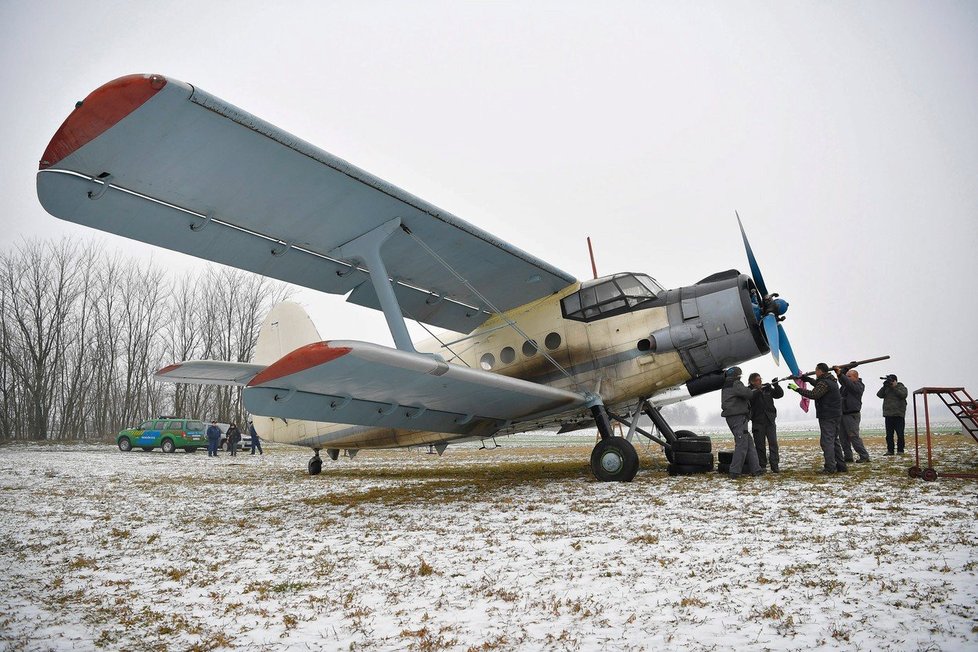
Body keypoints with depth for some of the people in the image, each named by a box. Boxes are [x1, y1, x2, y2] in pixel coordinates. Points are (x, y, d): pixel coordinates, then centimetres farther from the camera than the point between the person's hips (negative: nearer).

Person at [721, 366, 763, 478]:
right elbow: (747, 393, -18)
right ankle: (735, 471, -7)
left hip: (732, 417, 10)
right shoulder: (735, 384, -11)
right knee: (742, 444, -7)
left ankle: (755, 469, 14)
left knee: (749, 443, 13)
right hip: (738, 417, -10)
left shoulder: (726, 386, 18)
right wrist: (753, 390, 3)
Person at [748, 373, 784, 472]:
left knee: (773, 443, -4)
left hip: (770, 420, 2)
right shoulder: (750, 391, 0)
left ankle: (775, 466, -2)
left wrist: (776, 386, -10)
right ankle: (762, 466, 9)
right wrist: (760, 389, -28)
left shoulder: (767, 389, 9)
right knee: (760, 444, 2)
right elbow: (750, 398, -19)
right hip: (758, 422, -2)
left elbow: (780, 394, 6)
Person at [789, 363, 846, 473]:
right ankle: (841, 465, 19)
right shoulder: (831, 380, 15)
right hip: (835, 415, 10)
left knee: (826, 441, -8)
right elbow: (817, 384, 33)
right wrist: (806, 378, 35)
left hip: (827, 416, -10)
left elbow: (813, 394, -28)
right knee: (834, 440, 16)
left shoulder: (824, 383, -17)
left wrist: (798, 389, -24)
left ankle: (830, 467, -10)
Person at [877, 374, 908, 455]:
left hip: (898, 415, -3)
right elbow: (879, 395, 1)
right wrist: (884, 386, -9)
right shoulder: (886, 389, 15)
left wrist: (893, 388, -15)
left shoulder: (902, 388, 6)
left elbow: (903, 395, -13)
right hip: (888, 415, 3)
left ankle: (900, 450, 4)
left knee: (900, 434, -3)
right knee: (889, 435, 4)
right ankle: (890, 450, 8)